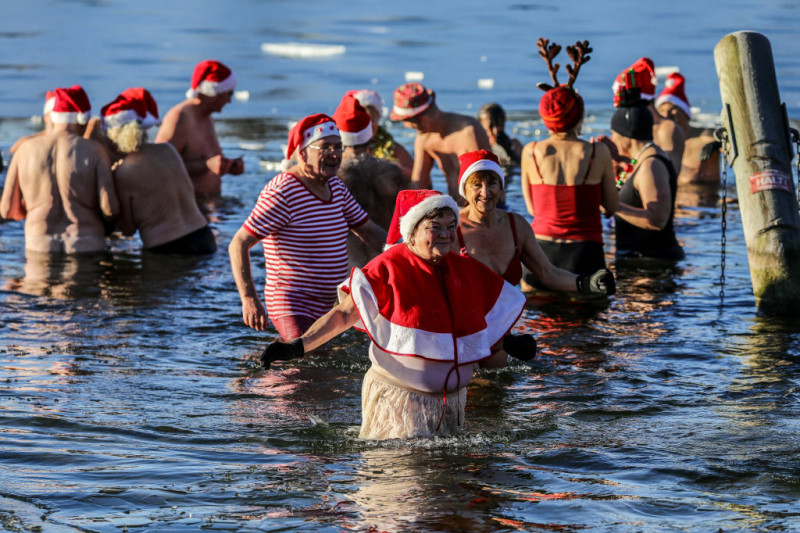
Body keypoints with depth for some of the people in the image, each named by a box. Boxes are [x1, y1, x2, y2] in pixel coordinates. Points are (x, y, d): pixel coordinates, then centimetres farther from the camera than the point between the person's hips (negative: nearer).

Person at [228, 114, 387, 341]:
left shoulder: (336, 187, 11)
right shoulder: (281, 194, -15)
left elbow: (370, 232, 22)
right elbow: (238, 244, -17)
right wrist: (249, 298, -28)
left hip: (326, 307, 9)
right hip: (292, 306, -8)